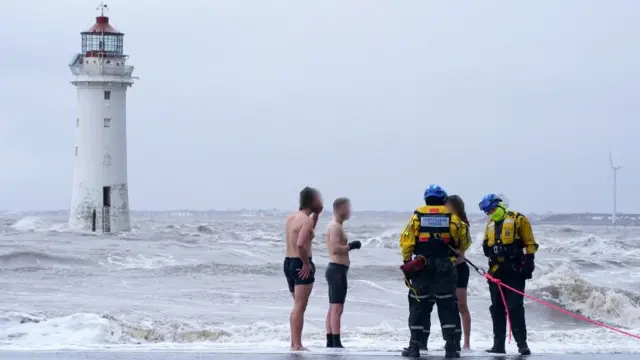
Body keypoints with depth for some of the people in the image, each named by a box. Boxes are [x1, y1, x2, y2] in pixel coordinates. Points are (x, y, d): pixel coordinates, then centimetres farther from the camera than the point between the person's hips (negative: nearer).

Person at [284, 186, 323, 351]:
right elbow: (300, 244, -31)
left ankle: (294, 342, 25)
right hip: (300, 265, -9)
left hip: (288, 262, 9)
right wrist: (307, 264, -20)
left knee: (298, 305, 20)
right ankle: (297, 345, -5)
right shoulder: (306, 220, -17)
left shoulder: (291, 217, 11)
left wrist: (316, 213, 19)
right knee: (300, 307, -5)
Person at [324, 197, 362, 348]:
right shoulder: (336, 227, -14)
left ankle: (330, 341, 16)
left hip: (335, 269, 11)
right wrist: (351, 246, -14)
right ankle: (336, 343, -14)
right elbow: (335, 249, -25)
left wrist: (349, 246, 12)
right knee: (337, 308, -12)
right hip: (337, 269, -11)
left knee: (333, 308, 12)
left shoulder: (335, 226, 18)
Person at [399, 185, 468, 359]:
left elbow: (406, 240, -2)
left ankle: (415, 345, 4)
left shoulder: (418, 215, 3)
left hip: (421, 267, 0)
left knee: (419, 305, 6)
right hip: (445, 267, 0)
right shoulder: (451, 216, 3)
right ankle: (450, 346, 0)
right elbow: (462, 238, 6)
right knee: (447, 305, 6)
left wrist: (407, 262, 4)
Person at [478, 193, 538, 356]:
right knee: (497, 307, 6)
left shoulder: (518, 219, 0)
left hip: (514, 269, -6)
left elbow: (530, 244, -2)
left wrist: (528, 264, -10)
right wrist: (489, 248, -2)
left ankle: (522, 343, -8)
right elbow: (486, 247, 21)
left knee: (515, 307, -10)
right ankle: (498, 344, 10)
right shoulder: (490, 224, 18)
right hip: (495, 270, 6)